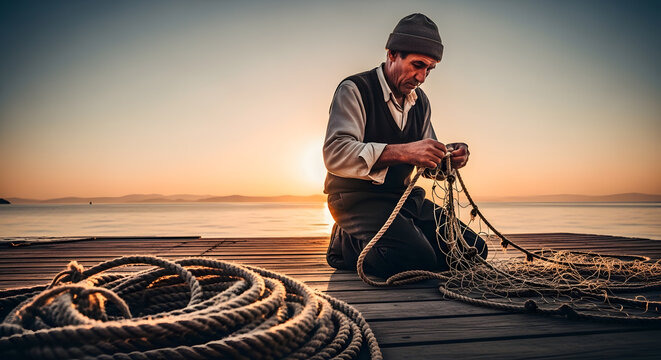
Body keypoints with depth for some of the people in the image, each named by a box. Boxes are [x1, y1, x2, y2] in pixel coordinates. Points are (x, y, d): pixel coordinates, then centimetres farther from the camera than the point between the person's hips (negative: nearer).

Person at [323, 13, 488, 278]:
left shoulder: (420, 101, 14)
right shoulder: (354, 90, -9)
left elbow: (427, 163, 20)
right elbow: (335, 153, -25)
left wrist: (448, 156, -6)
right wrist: (404, 152, -34)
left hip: (404, 196, 8)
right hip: (357, 198, -8)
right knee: (418, 258, -29)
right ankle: (346, 243, -3)